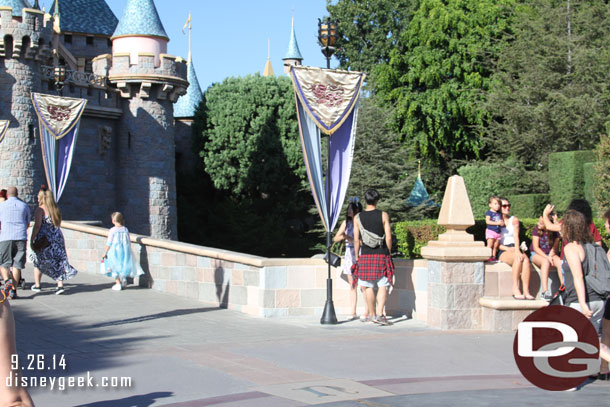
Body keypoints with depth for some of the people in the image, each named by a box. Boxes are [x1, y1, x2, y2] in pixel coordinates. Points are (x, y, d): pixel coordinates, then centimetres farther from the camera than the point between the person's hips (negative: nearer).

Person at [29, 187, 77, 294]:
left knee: (38, 261, 12)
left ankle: (37, 285, 19)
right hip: (57, 236, 5)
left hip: (43, 238, -5)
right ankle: (60, 285, -7)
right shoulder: (56, 209, 11)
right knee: (58, 261, 4)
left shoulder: (40, 209, -10)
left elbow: (37, 225, -16)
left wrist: (32, 238, -13)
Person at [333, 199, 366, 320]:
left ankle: (366, 313, -4)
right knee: (352, 285, 8)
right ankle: (353, 313, 11)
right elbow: (335, 238, 12)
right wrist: (342, 237, -9)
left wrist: (347, 237, -17)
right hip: (349, 254, 6)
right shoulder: (346, 222, 11)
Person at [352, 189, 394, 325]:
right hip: (381, 255, -1)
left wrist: (356, 257, 9)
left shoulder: (358, 218, 1)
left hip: (365, 255, 1)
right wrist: (388, 253, 10)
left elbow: (356, 240, 0)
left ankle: (372, 314, 18)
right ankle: (380, 314, -12)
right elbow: (388, 238, -3)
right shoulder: (383, 215, -2)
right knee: (382, 286, 0)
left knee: (368, 286, 10)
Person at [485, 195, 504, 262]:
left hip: (498, 232, 6)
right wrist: (497, 223, -21)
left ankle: (494, 257, 13)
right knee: (490, 245, -12)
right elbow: (487, 221, -15)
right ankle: (489, 257, -12)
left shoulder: (499, 214, 16)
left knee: (496, 246, 7)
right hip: (490, 231, -6)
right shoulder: (489, 213, -3)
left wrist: (502, 223, -4)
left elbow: (501, 221, 22)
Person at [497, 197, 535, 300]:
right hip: (503, 252, -2)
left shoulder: (514, 220, 16)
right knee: (518, 257, -35)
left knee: (525, 259, -32)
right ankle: (515, 289, -36)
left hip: (514, 250, 3)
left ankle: (526, 291, -39)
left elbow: (516, 236, 2)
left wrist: (517, 250, -16)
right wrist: (508, 249, -13)